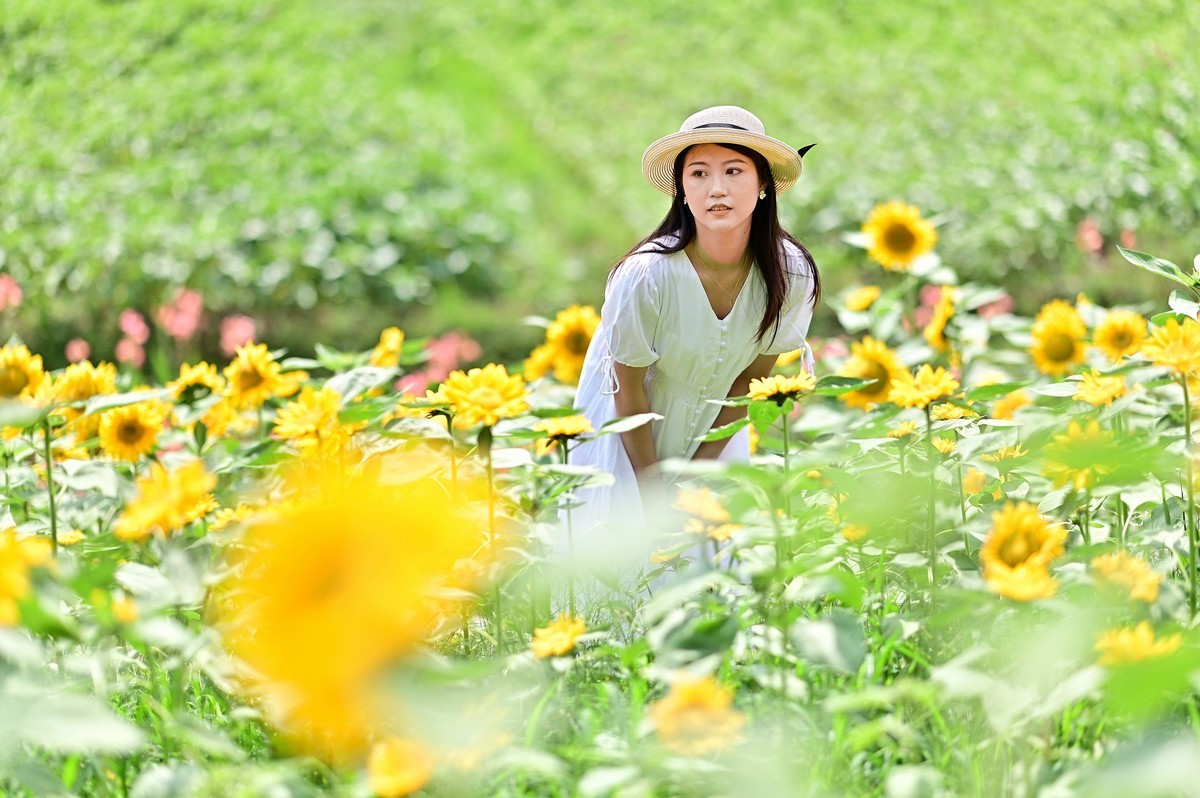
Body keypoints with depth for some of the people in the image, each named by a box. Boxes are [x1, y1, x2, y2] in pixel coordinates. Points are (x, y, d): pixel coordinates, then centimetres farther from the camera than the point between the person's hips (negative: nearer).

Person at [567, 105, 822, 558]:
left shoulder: (791, 275, -21)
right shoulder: (646, 274, -32)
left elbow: (752, 377, -6)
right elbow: (629, 392, -18)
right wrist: (655, 497, -10)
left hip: (714, 426, 3)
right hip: (631, 433, -3)